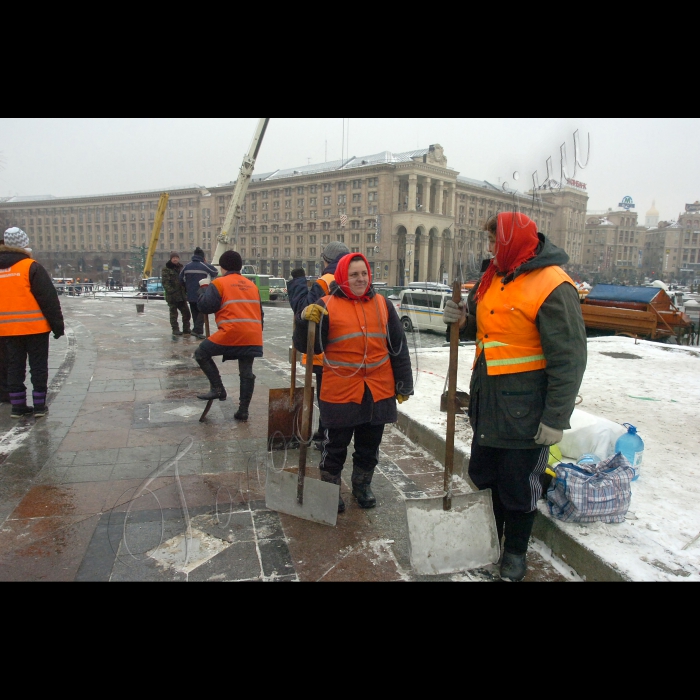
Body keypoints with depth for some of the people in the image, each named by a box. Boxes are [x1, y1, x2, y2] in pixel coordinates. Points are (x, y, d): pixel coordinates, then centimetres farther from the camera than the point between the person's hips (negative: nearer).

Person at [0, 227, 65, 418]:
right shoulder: (31, 267, -10)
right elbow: (49, 299, -12)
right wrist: (57, 324, -7)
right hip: (34, 327, -5)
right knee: (38, 366, 4)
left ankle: (18, 406, 16)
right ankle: (39, 405, 8)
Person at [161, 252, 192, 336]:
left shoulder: (181, 268, 15)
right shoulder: (166, 269, -3)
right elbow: (165, 282, -11)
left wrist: (185, 290, 11)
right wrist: (171, 291, -20)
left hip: (182, 295, 6)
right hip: (172, 296, -5)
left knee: (186, 313, 6)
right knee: (173, 313, 1)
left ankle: (186, 329, 16)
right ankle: (175, 329, 8)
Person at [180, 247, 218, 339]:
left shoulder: (187, 266, 3)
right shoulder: (205, 266, -8)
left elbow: (181, 279, 5)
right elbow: (215, 272, 6)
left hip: (190, 295, 4)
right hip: (201, 294, -4)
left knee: (195, 313, 14)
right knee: (202, 312, 1)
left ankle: (197, 330, 17)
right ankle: (197, 330, -13)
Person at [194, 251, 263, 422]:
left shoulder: (219, 283, 1)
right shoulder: (252, 285, 20)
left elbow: (205, 307, -4)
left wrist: (204, 288, 12)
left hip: (231, 334, -6)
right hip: (252, 336, 6)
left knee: (201, 354, 13)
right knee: (247, 373, 11)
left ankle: (217, 389, 5)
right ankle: (243, 411, 14)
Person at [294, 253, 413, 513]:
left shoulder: (382, 305, 6)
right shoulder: (327, 306, -4)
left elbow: (399, 347, 9)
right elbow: (307, 346, -7)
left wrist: (404, 384, 8)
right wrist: (306, 321, -26)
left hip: (379, 392, 3)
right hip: (340, 393, -3)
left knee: (369, 446, 18)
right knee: (335, 446, 11)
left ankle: (362, 485, 39)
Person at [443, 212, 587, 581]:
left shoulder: (553, 286, -17)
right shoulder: (494, 278, 7)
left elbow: (569, 359, -18)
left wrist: (556, 419, -18)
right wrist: (463, 320, -4)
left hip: (523, 409, -8)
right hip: (486, 401, 8)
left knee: (518, 485, 9)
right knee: (483, 476, 20)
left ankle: (515, 552, 31)